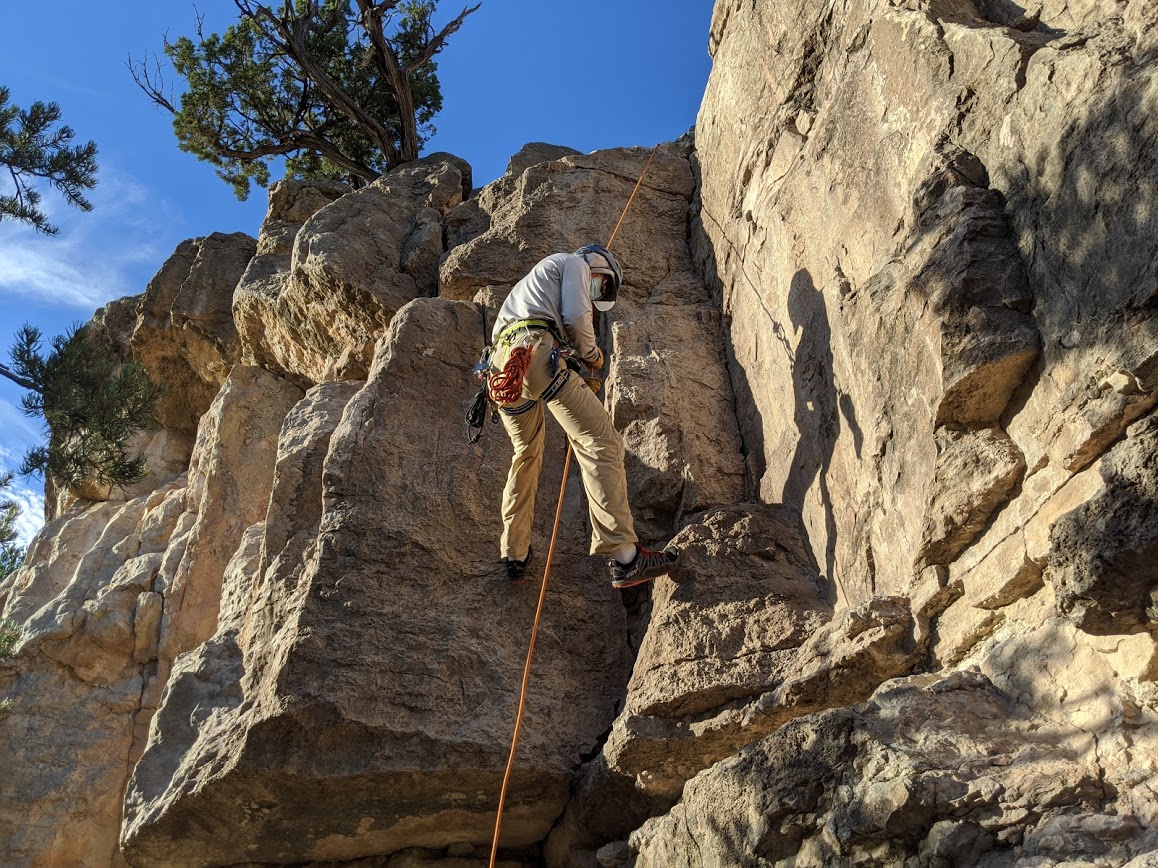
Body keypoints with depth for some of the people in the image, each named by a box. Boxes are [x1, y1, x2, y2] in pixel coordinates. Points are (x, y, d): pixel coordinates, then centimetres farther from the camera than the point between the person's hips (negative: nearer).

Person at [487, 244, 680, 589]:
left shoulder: (542, 276, 43)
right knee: (601, 443, -13)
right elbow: (576, 317, -1)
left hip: (503, 368, 9)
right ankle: (623, 558, -23)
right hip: (535, 350, -9)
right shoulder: (574, 263, 17)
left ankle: (514, 556, 26)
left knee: (526, 455, 24)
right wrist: (593, 354, 14)